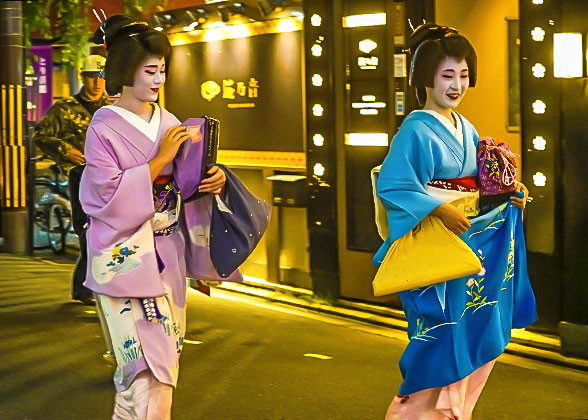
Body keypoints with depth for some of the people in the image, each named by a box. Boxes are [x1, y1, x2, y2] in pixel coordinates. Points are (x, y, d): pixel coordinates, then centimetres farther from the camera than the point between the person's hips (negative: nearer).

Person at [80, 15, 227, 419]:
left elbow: (185, 185, 10)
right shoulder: (104, 127, -7)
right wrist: (161, 159, -16)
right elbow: (110, 193, -15)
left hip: (166, 250, 6)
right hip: (126, 253, -6)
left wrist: (213, 180, -11)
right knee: (151, 358, -12)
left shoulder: (170, 124, 8)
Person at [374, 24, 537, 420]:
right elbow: (391, 185, -22)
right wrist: (441, 210, -26)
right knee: (443, 335, -4)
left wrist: (510, 193, 2)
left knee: (473, 334, 8)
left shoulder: (466, 130, 13)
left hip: (472, 242, 8)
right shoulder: (417, 130, -12)